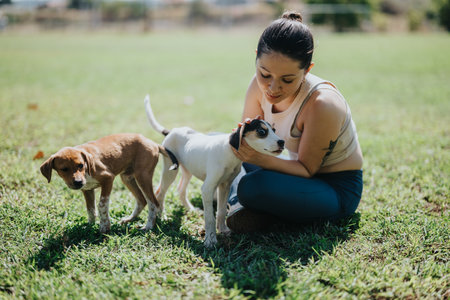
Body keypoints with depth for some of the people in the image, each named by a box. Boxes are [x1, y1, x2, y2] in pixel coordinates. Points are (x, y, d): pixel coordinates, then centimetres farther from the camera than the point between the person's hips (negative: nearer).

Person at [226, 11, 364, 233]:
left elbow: (307, 169, -23)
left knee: (255, 186, -36)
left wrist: (262, 159, -40)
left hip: (336, 189, -7)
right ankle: (239, 205, -5)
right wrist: (242, 141, -25)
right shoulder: (261, 85, -13)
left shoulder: (321, 104, -32)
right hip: (302, 170, 7)